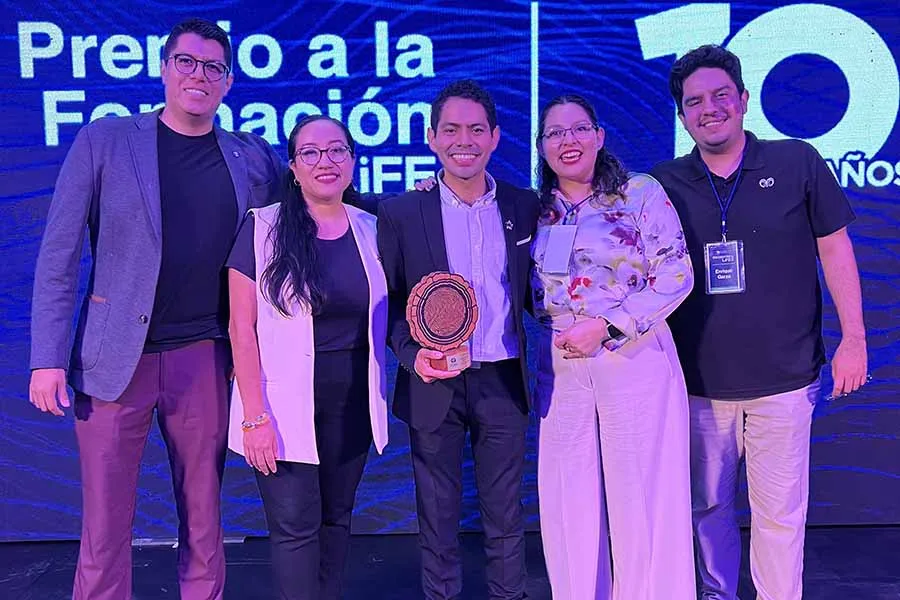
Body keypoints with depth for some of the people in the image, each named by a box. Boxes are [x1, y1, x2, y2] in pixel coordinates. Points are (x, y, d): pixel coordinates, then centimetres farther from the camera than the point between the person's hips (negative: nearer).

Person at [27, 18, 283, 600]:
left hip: (205, 360, 2)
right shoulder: (104, 140, 1)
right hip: (115, 359, -1)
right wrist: (48, 357, -6)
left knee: (203, 519, 12)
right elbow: (59, 256, -1)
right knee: (105, 524, 6)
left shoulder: (253, 157, 7)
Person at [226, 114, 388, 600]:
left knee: (336, 518, 14)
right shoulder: (263, 228, -7)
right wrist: (255, 416, -13)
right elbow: (242, 329, -9)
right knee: (295, 527, -1)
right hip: (286, 406, -4)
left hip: (351, 403, 4)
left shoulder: (370, 229, 4)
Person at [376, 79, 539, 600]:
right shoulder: (400, 214, -2)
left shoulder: (524, 206, 3)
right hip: (434, 385, -1)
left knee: (506, 515, 13)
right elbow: (389, 301, 0)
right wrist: (412, 355, -15)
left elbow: (532, 291, 11)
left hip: (504, 379, 2)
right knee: (438, 518, 11)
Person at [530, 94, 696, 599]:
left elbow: (677, 275, -7)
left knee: (642, 496, 3)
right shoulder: (535, 210, 9)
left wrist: (606, 326, -16)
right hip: (560, 366, 4)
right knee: (571, 500, 10)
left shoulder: (642, 193, -2)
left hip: (635, 359, -3)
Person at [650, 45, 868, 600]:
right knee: (710, 506, 15)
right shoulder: (664, 185, 1)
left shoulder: (798, 163, -3)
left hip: (784, 378, -2)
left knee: (780, 512, 7)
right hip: (699, 381, 2)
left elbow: (834, 248, 2)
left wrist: (853, 338, -1)